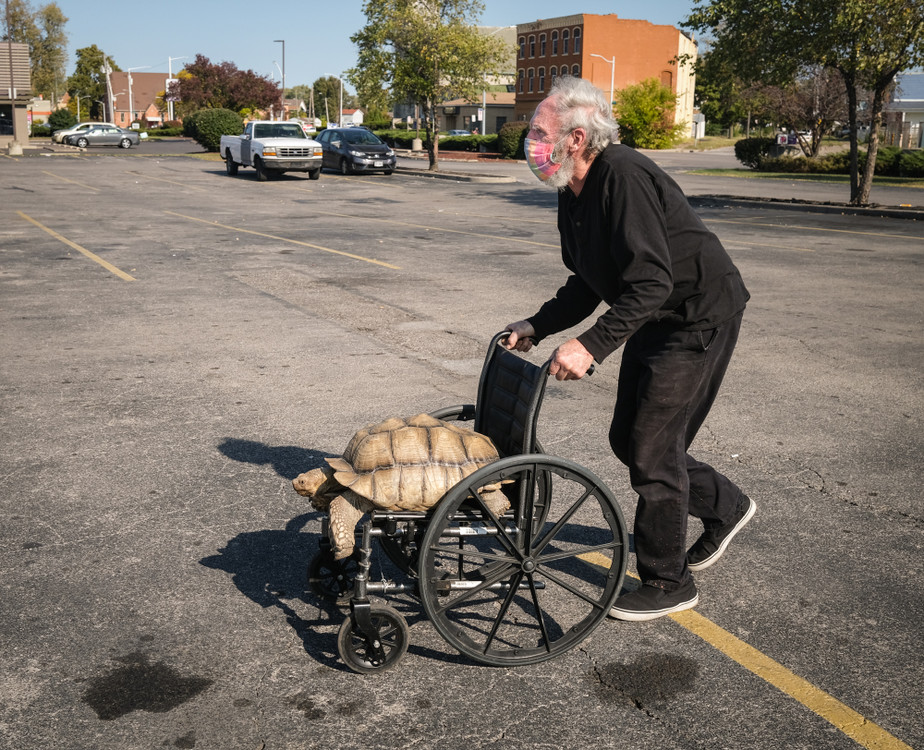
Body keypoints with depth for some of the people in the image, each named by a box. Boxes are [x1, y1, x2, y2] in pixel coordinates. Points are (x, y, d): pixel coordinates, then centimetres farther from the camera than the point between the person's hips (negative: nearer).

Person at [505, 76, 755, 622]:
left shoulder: (624, 177, -25)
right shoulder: (574, 195, 6)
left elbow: (651, 281, -31)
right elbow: (589, 285, 13)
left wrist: (592, 345, -34)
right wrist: (538, 327, 3)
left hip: (702, 315, -10)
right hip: (655, 320, 10)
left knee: (652, 446, -6)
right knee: (629, 437, 14)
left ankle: (669, 585, 12)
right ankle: (725, 507, 36)